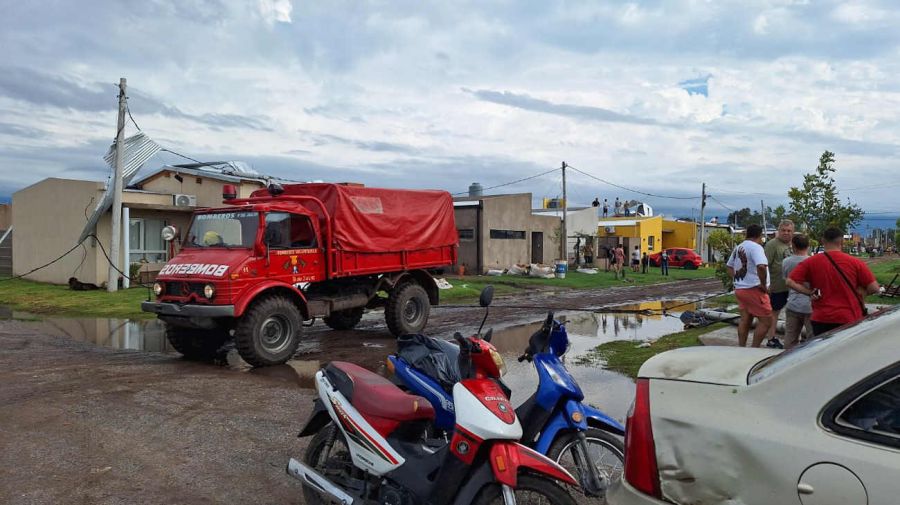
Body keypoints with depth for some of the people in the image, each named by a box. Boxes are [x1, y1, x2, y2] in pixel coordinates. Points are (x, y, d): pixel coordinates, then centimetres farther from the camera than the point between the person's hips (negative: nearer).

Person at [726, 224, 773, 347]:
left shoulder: (738, 248, 13)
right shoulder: (756, 247, -14)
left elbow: (729, 267, 23)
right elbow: (761, 266, -30)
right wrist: (763, 284, -20)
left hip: (740, 289, 9)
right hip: (754, 290, -9)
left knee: (745, 321, 13)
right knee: (766, 321, -1)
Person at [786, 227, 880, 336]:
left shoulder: (810, 263, -4)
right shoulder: (855, 263, -4)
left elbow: (790, 282, -9)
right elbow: (874, 288, -4)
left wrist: (810, 292, -1)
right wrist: (859, 292, 14)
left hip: (821, 320, 0)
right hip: (849, 319, 0)